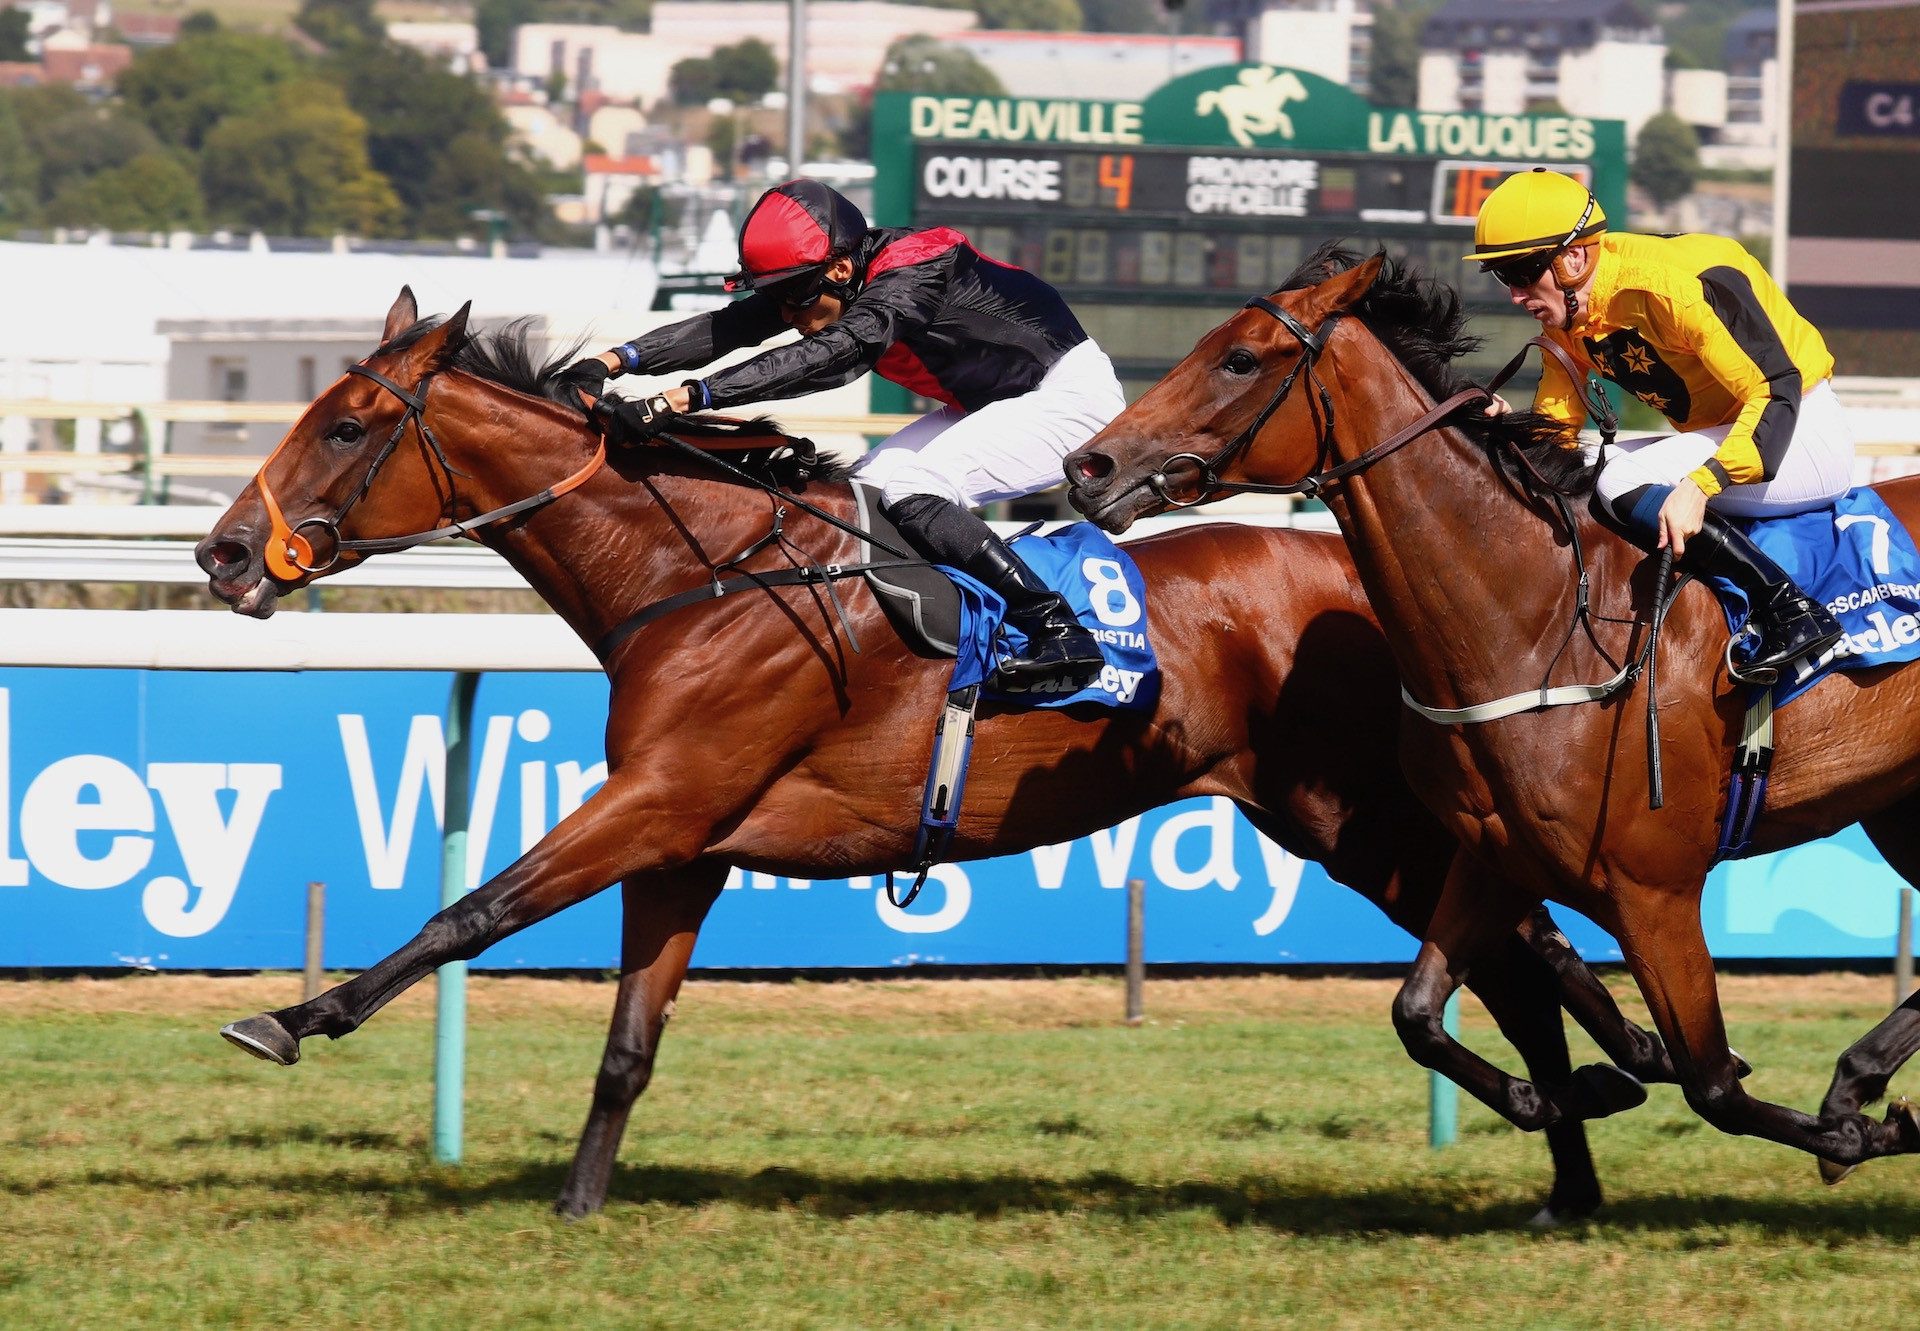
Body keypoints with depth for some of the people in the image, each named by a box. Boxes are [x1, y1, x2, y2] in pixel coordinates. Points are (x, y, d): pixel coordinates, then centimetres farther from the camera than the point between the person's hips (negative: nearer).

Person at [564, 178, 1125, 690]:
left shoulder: (911, 274, -31)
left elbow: (830, 354, -44)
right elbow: (729, 329, -9)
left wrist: (692, 396, -51)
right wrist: (619, 360, -24)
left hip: (1071, 392, -10)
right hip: (992, 403, 10)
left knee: (911, 494, -24)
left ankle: (1062, 632, -25)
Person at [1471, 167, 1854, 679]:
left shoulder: (1677, 286, -26)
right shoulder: (1565, 318, 1)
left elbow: (1776, 394, -28)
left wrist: (1699, 486, -39)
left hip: (1804, 436, -9)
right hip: (1719, 439, 9)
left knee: (1623, 484, -26)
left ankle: (1794, 613, -25)